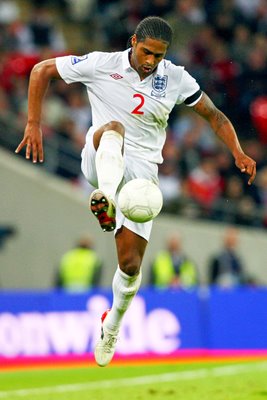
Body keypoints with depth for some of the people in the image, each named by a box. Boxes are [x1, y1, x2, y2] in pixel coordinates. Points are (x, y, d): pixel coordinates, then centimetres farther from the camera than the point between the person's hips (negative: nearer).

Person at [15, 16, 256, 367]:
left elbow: (214, 115, 11)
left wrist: (238, 153, -4)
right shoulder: (101, 65, -6)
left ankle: (112, 326, 28)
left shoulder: (176, 79, 1)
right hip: (102, 162, -2)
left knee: (130, 264, -2)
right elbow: (42, 71, 1)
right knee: (113, 127, -38)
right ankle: (105, 198, -65)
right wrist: (34, 124, -6)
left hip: (141, 170, 2)